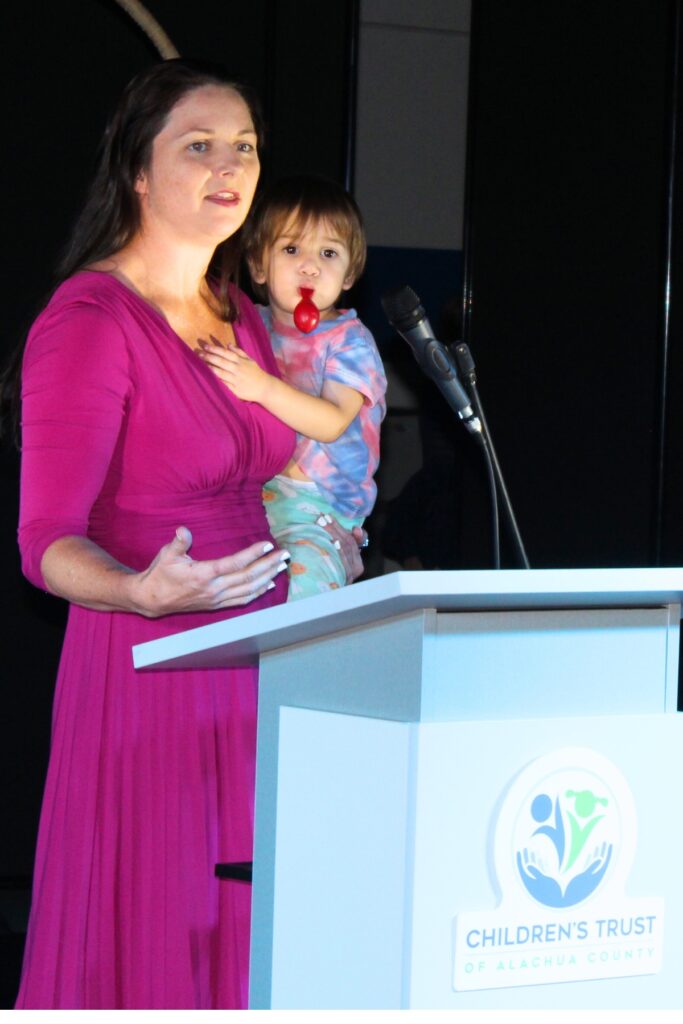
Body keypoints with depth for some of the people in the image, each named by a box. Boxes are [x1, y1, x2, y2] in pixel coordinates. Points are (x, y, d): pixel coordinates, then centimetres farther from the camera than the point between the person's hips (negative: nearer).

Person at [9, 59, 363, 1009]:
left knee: (244, 945, 6)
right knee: (146, 952, -7)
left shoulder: (239, 317, 14)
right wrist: (145, 592, -33)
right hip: (145, 675, -7)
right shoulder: (89, 318, -10)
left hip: (253, 677, 7)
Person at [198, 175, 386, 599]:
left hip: (316, 506, -5)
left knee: (304, 572, -35)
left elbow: (333, 422, -18)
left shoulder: (350, 340, -1)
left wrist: (263, 387, -31)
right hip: (242, 498, 5)